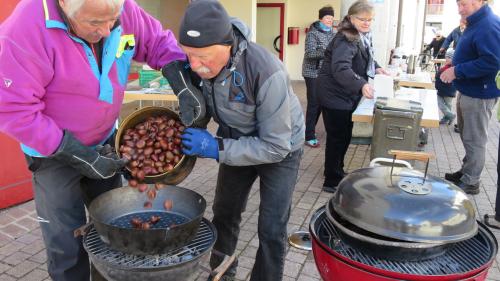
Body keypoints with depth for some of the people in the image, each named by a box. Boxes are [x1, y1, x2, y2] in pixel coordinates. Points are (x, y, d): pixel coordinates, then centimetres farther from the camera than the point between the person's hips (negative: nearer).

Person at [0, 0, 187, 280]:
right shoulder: (27, 27, -29)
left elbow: (159, 42, 0)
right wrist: (76, 154, -25)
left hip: (104, 140, 5)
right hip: (54, 152, -4)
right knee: (68, 243, 1)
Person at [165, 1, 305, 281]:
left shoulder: (267, 74, -38)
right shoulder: (202, 61, -22)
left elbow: (275, 147, -31)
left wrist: (217, 148, -35)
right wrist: (192, 135, -21)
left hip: (281, 147, -5)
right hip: (238, 142, 5)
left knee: (271, 230, -2)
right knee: (224, 215, 15)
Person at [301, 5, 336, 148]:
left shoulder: (334, 33, 8)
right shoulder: (313, 33, -10)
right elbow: (310, 53, -20)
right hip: (313, 73, -6)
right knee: (314, 103, -7)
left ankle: (310, 129, 27)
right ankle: (309, 136, -1)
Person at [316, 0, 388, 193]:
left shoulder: (363, 36, 9)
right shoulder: (346, 39, -22)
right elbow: (340, 68, -37)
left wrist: (375, 67, 5)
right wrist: (361, 85, -49)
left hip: (347, 95, 10)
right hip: (335, 95, -10)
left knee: (345, 136, 19)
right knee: (337, 138, -2)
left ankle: (336, 172, 37)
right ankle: (332, 182, 11)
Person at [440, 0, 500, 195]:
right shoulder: (476, 23, 11)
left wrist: (457, 71, -23)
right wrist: (456, 64, 9)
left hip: (479, 94, -10)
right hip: (468, 91, 10)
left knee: (474, 140, 2)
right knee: (467, 136, 20)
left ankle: (470, 183, 14)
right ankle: (466, 172, 34)